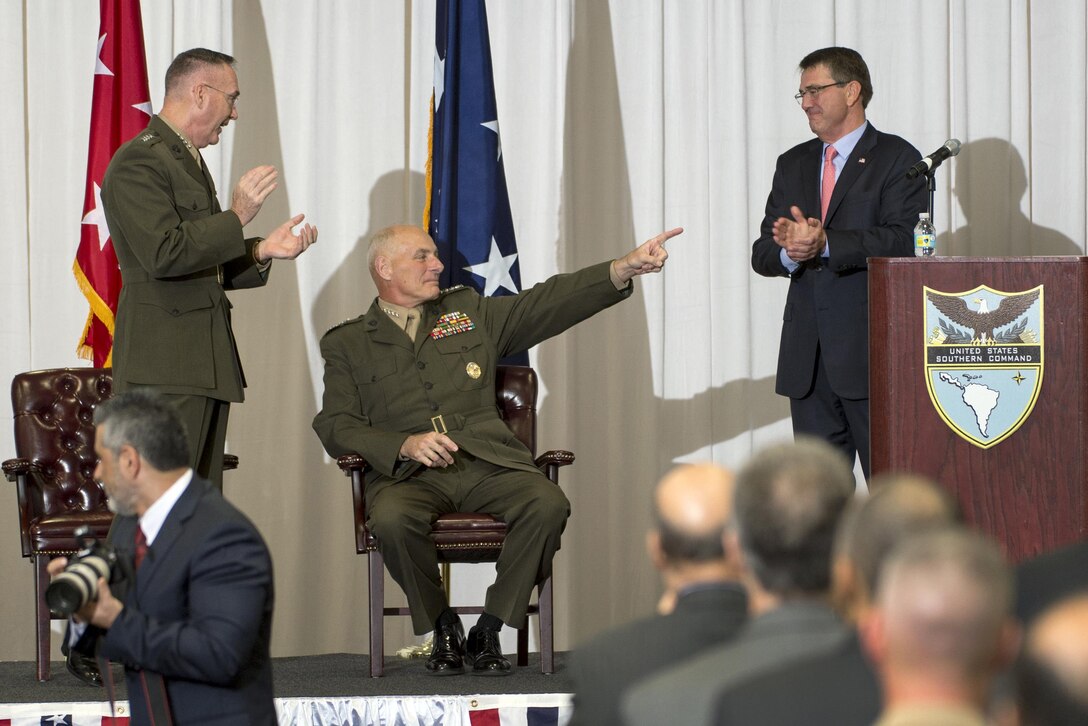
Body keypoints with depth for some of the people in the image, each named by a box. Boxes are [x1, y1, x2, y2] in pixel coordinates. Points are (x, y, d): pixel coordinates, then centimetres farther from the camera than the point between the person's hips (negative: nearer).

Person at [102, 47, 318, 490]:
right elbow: (164, 254, -21)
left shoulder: (190, 162, 23)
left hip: (205, 363, 10)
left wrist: (263, 251, 11)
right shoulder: (139, 162, -10)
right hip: (165, 366, -10)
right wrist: (237, 217, -14)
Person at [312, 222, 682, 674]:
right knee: (391, 519, -36)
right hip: (410, 474, -2)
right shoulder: (346, 345, 14)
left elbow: (549, 302, 13)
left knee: (548, 504, -28)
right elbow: (335, 426, 3)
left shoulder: (470, 313, 22)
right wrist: (404, 445, -14)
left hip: (488, 463, 2)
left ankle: (489, 630, -13)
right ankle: (443, 628, -10)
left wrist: (625, 268, -1)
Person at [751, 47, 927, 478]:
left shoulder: (897, 159, -1)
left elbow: (901, 241, -15)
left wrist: (825, 244, -26)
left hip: (871, 351, -6)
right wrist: (788, 252, -13)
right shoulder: (793, 164, 18)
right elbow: (762, 254, 11)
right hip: (808, 358, 6)